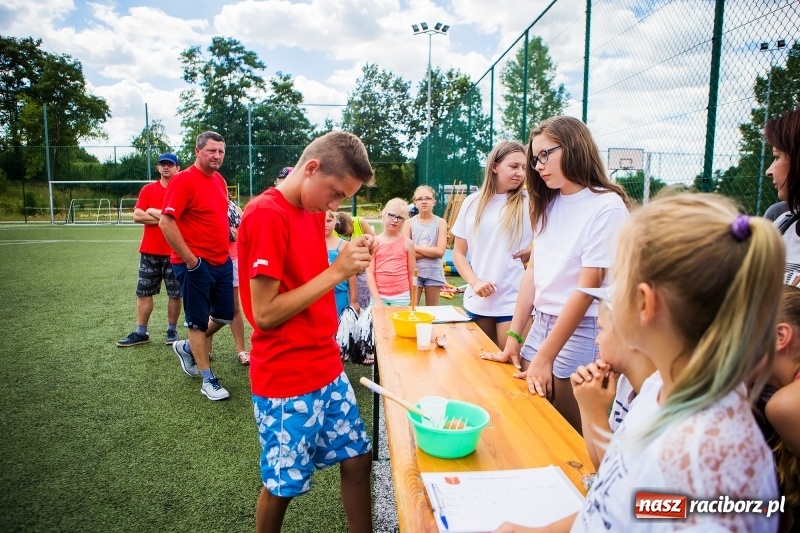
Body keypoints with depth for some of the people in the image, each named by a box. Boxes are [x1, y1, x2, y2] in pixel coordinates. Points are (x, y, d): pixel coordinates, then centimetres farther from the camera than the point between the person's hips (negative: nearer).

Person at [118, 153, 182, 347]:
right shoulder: (147, 190, 8)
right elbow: (137, 215, -4)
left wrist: (156, 212, -10)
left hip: (175, 252, -3)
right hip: (149, 251, 3)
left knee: (175, 294, 5)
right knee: (143, 292, 7)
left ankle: (172, 331, 18)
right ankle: (140, 333, 15)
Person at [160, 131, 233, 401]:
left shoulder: (219, 180, 11)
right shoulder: (183, 180, -14)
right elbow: (166, 222, -19)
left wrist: (229, 233, 11)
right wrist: (189, 259, -19)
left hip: (222, 261, 8)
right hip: (196, 264, -8)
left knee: (225, 314, 15)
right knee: (198, 320, 4)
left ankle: (187, 348, 39)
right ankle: (208, 380, 16)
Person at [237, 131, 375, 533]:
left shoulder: (313, 210, 6)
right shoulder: (265, 214, -20)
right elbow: (265, 313, -22)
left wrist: (348, 261, 0)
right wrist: (336, 271, -23)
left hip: (328, 369, 8)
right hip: (286, 381, -8)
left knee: (357, 458, 15)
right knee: (283, 484, 12)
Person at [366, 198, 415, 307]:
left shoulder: (407, 243, 3)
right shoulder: (374, 242, 2)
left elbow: (412, 274, 6)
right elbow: (369, 273, -2)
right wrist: (377, 299, -9)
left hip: (401, 297, 0)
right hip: (379, 296, 0)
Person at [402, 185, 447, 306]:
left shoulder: (440, 222, -1)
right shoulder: (409, 222, -1)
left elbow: (440, 251, -12)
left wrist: (415, 247, -11)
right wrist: (430, 251, -12)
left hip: (433, 272, 1)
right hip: (414, 271, 0)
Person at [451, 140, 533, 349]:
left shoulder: (529, 202, -3)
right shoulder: (473, 202, 5)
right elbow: (458, 253, 8)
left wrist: (533, 252, -15)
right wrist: (474, 282, -6)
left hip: (514, 302, -3)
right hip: (477, 302, 3)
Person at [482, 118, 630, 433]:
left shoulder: (607, 206, -13)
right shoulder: (548, 204, 9)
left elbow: (587, 288, -17)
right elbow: (533, 272, 7)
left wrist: (544, 358, -16)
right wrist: (512, 339, 4)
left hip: (581, 329, -6)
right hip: (541, 323, 6)